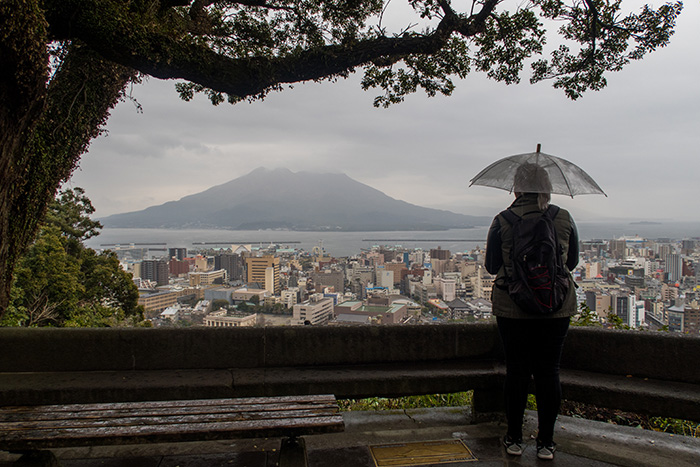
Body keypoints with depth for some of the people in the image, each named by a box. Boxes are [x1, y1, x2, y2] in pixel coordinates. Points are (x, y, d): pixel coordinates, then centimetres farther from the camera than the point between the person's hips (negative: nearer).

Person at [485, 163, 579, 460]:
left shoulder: (502, 222, -9)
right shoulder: (564, 220, -3)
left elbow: (492, 266, -1)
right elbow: (572, 261, 8)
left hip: (512, 308, -1)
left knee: (516, 371, 9)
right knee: (549, 371, 10)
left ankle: (514, 439, 20)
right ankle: (546, 443, 19)